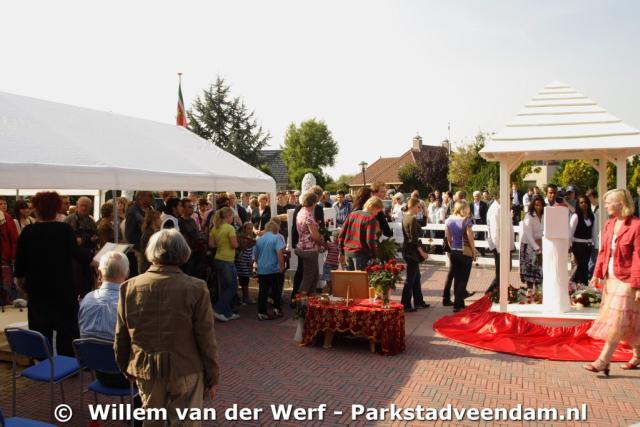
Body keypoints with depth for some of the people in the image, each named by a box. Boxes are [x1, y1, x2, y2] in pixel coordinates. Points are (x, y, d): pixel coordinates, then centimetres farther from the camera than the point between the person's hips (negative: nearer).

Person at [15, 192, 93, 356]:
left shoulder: (28, 231, -4)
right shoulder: (65, 229, -11)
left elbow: (20, 259, 2)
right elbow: (76, 253, -24)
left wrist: (20, 277, 18)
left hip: (37, 289, 2)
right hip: (64, 288, -2)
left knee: (41, 330, 12)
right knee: (67, 329, 6)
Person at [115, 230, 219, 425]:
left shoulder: (129, 287, -6)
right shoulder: (195, 288, -16)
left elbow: (121, 336, 3)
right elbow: (206, 338, -12)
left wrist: (126, 368, 18)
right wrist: (212, 376, 0)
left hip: (145, 370, 3)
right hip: (185, 370, -3)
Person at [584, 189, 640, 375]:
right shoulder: (609, 224, 8)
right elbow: (603, 251, 11)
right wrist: (597, 274, 4)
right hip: (611, 278, 8)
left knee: (617, 321, -2)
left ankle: (603, 361, 1)